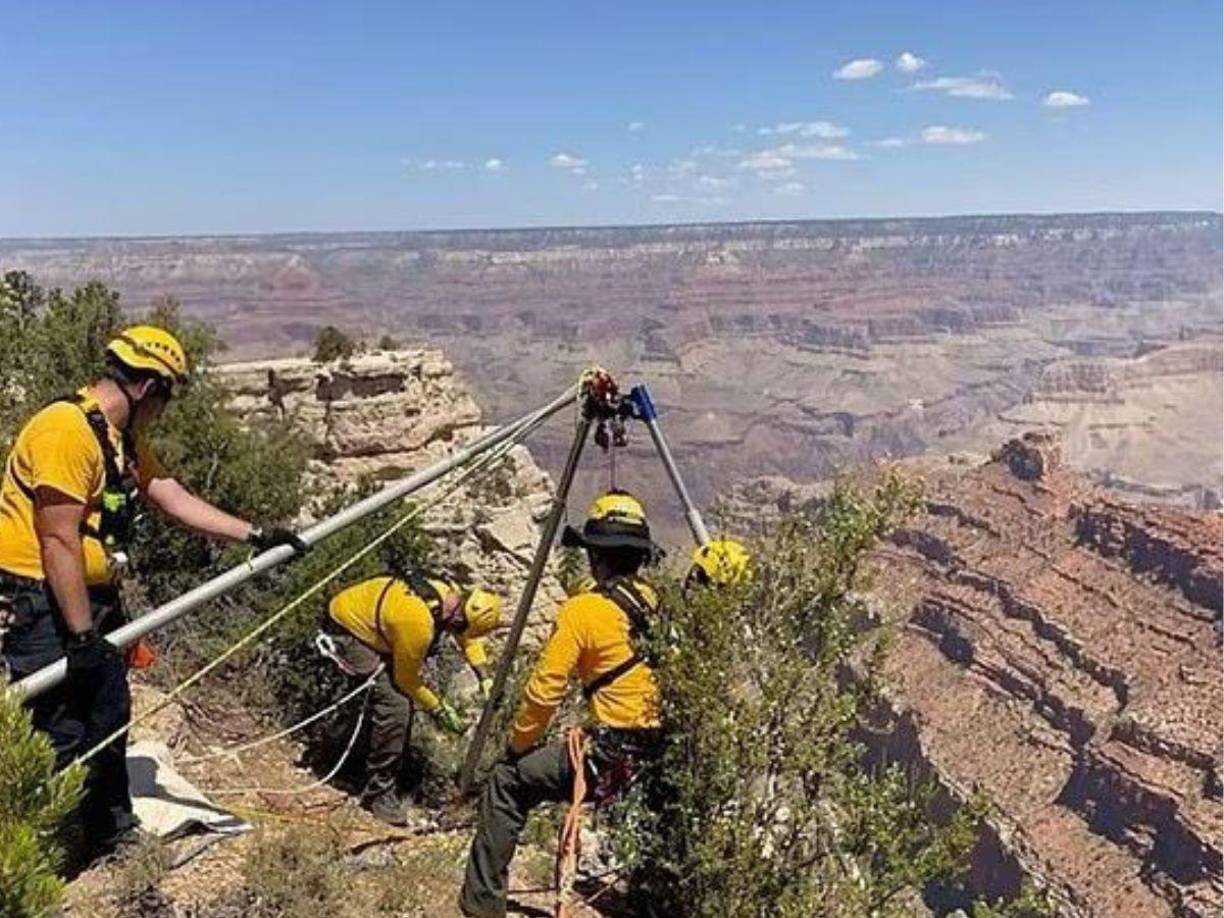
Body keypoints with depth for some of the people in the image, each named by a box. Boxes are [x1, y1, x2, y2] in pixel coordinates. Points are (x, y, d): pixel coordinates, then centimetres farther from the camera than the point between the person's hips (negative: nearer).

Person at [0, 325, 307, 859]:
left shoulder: (123, 438, 10)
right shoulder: (67, 430, -21)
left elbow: (175, 500, 12)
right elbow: (59, 541, -24)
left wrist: (255, 536, 8)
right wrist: (82, 634, -22)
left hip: (92, 595, 10)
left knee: (109, 719, 18)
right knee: (62, 735, -3)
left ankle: (113, 835, 33)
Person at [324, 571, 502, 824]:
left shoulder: (451, 594, -13)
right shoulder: (418, 624, -35)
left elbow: (468, 637, 8)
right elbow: (407, 680, -18)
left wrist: (485, 677, -2)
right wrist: (439, 711, -8)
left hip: (366, 619, 9)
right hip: (346, 630, -9)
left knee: (402, 699, 11)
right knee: (395, 705, -19)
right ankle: (379, 792, -6)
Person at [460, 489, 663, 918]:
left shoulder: (583, 610, -10)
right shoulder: (661, 606, 6)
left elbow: (545, 690, -9)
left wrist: (518, 745, 8)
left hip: (610, 758, -6)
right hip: (666, 760, 6)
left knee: (507, 783, 10)